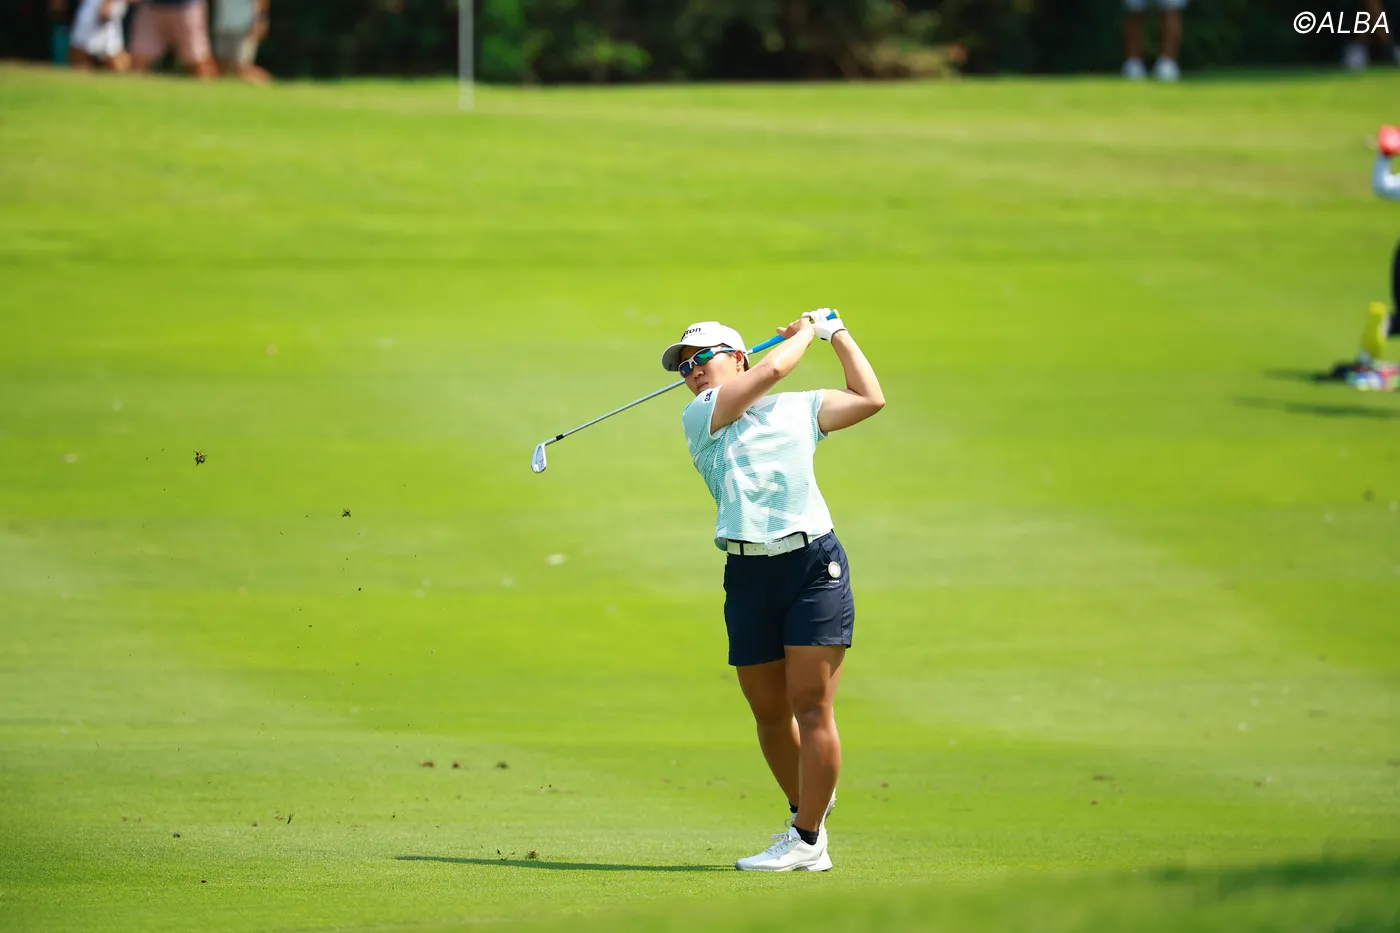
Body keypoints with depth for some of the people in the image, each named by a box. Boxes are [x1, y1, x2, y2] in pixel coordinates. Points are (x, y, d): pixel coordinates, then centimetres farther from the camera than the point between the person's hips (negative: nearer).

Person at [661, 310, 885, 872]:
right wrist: (804, 331, 15)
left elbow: (869, 399, 15)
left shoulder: (799, 409, 16)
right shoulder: (700, 417, 9)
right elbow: (773, 369, 0)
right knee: (769, 711, 7)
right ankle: (806, 809, 30)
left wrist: (835, 333, 23)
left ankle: (808, 842, -5)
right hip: (748, 574, 1)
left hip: (814, 563, -1)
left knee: (811, 704, -8)